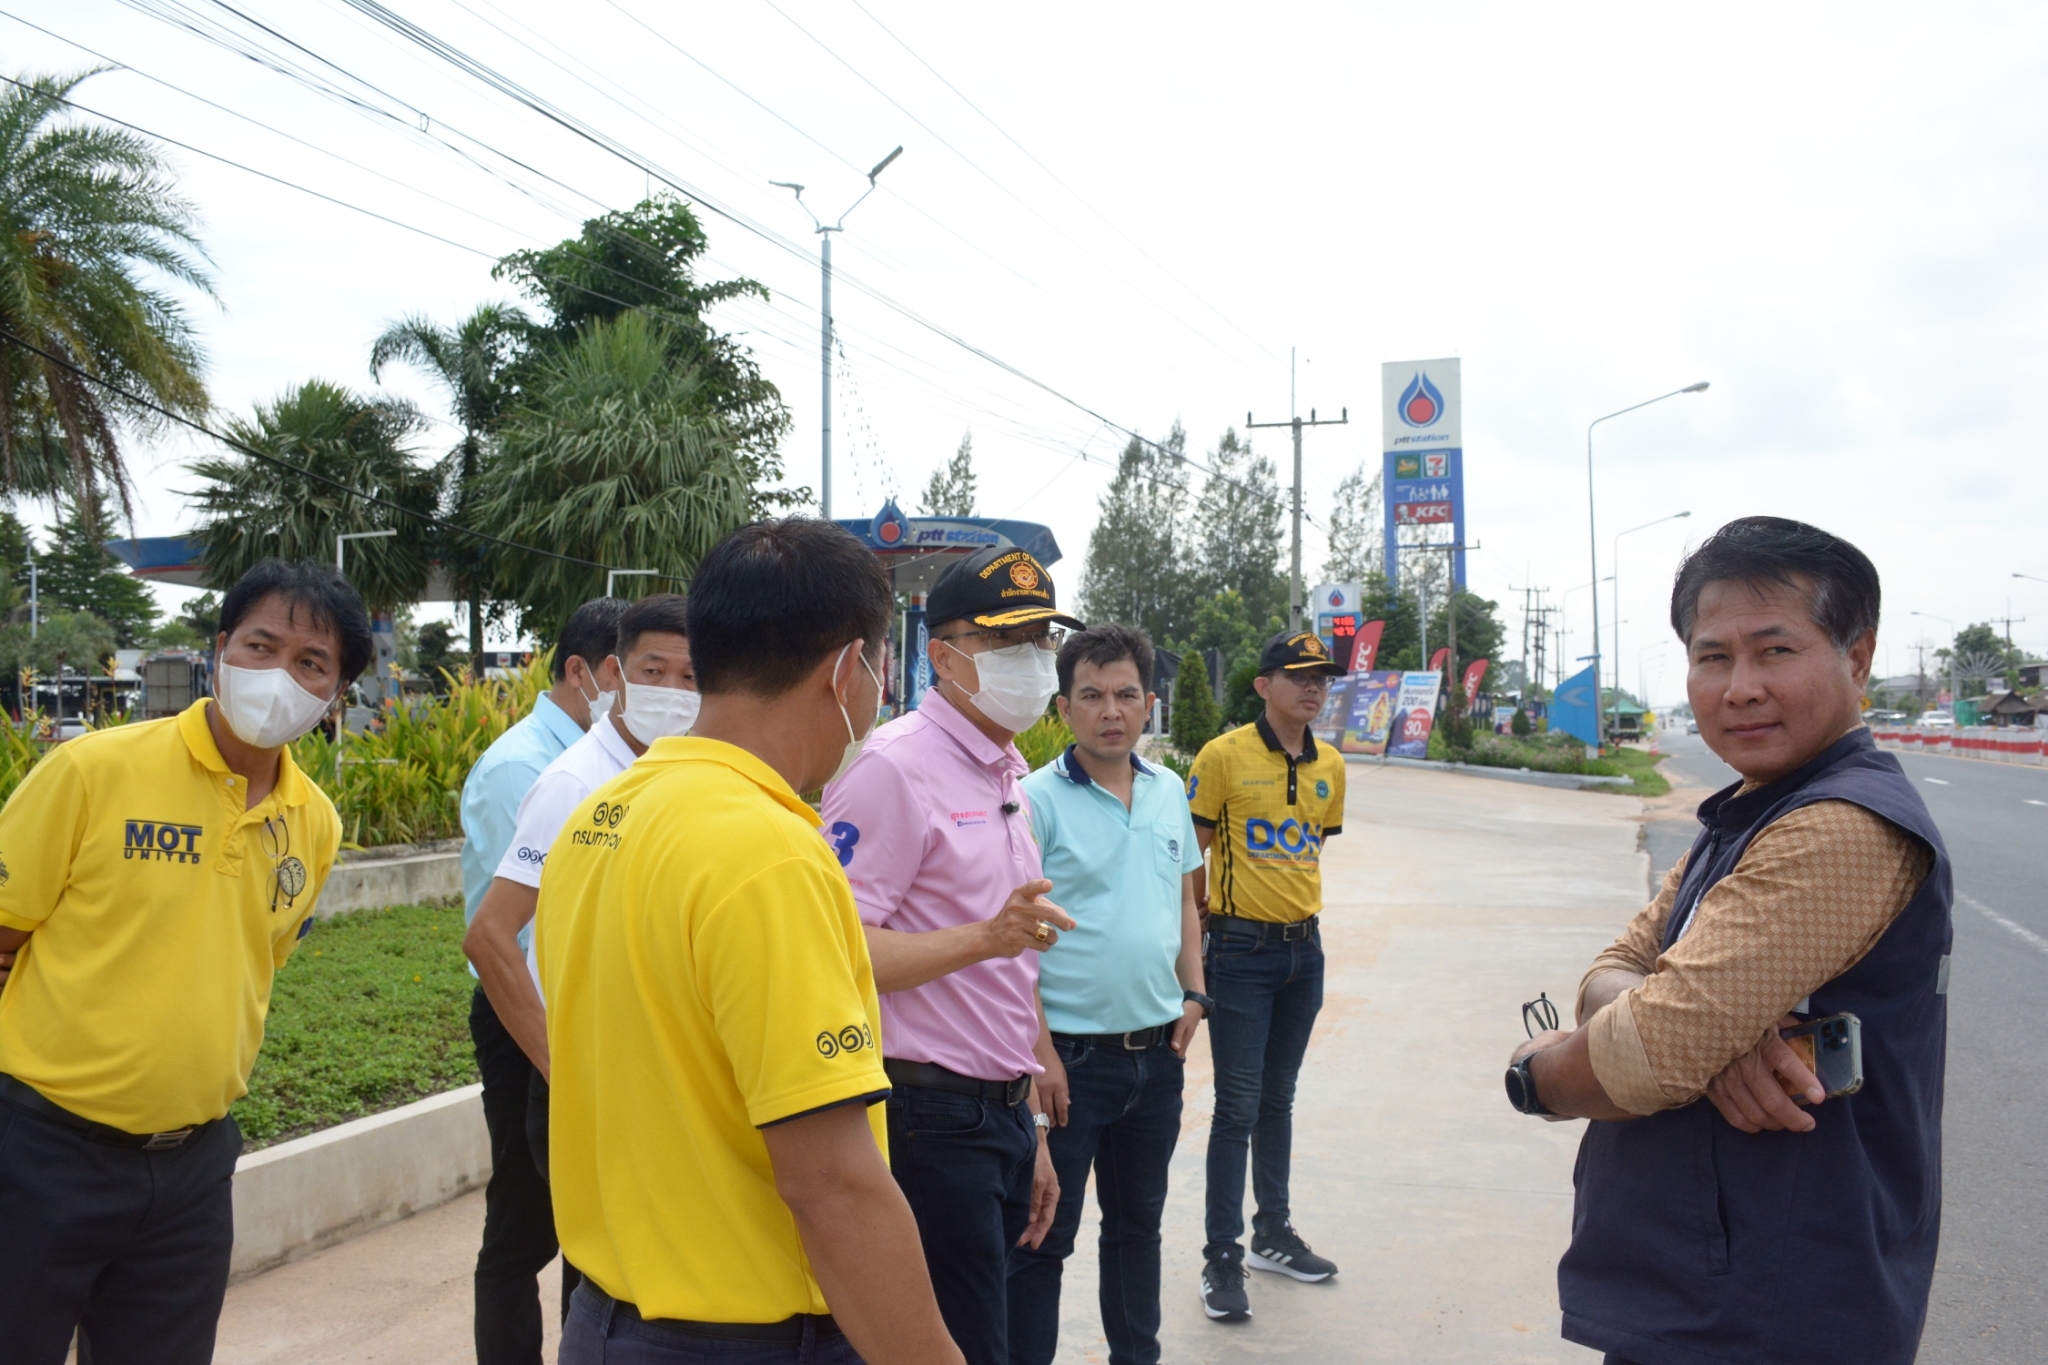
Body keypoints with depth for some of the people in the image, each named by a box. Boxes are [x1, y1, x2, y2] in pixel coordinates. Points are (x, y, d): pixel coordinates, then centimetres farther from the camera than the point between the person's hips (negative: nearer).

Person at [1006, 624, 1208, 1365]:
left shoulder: (1168, 790, 7)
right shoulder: (1037, 799, -12)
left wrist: (1193, 995, 6)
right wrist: (1038, 1051, -17)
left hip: (1157, 1052, 6)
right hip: (1071, 1053, -6)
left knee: (1138, 1219, 21)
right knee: (1043, 1236, 3)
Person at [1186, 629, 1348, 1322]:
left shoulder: (1329, 765, 7)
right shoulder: (1224, 755, -12)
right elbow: (1190, 848, -8)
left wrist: (1298, 898, 12)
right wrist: (1209, 912, -6)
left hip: (1304, 947, 6)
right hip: (1243, 951, -6)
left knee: (1278, 1099, 17)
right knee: (1238, 1106, -3)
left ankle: (1273, 1233, 30)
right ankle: (1222, 1258, 6)